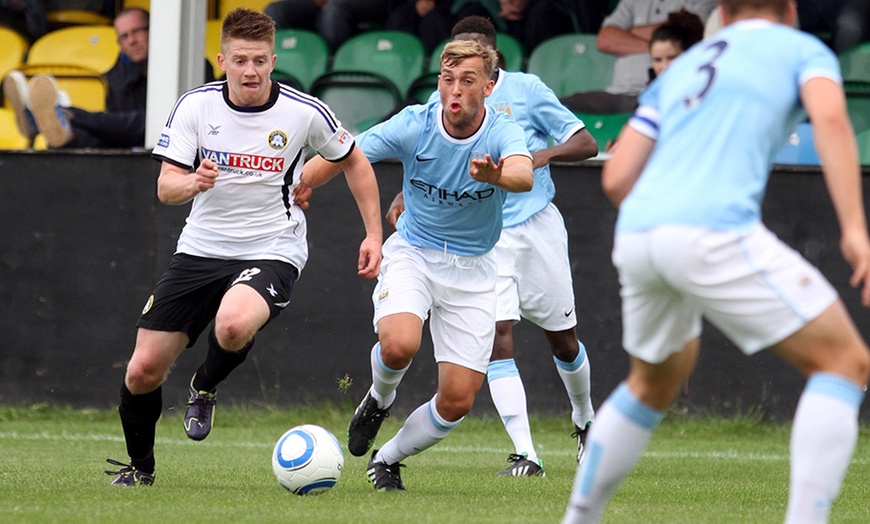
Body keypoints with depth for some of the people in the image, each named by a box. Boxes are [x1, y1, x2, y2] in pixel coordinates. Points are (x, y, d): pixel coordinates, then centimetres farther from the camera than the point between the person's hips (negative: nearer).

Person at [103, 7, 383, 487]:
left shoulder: (304, 113, -9)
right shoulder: (195, 106, -6)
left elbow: (353, 162, 8)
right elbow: (165, 186, -9)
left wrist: (373, 234, 4)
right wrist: (192, 183, -33)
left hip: (271, 253, -3)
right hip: (200, 248, 3)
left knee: (233, 326, -37)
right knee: (143, 371, -1)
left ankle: (204, 389, -1)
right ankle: (139, 466, 28)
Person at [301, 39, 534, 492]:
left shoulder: (502, 133, -18)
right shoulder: (414, 125, -15)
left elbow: (523, 175, -40)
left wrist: (497, 176, -64)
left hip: (472, 269, 1)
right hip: (411, 252, -1)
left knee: (457, 401, -5)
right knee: (399, 344, -32)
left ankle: (387, 459, 22)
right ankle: (379, 399, 4)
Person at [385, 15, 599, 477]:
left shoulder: (526, 90, -3)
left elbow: (587, 143, -2)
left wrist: (546, 154, -21)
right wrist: (405, 197, -1)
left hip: (538, 226, -1)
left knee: (562, 339, 9)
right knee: (498, 339, -15)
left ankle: (584, 419, 40)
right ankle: (525, 455, -19)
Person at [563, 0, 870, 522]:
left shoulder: (680, 69, 30)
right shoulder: (803, 49, 16)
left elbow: (617, 179, 23)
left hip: (636, 235, 6)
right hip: (714, 229, -6)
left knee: (656, 380, 31)